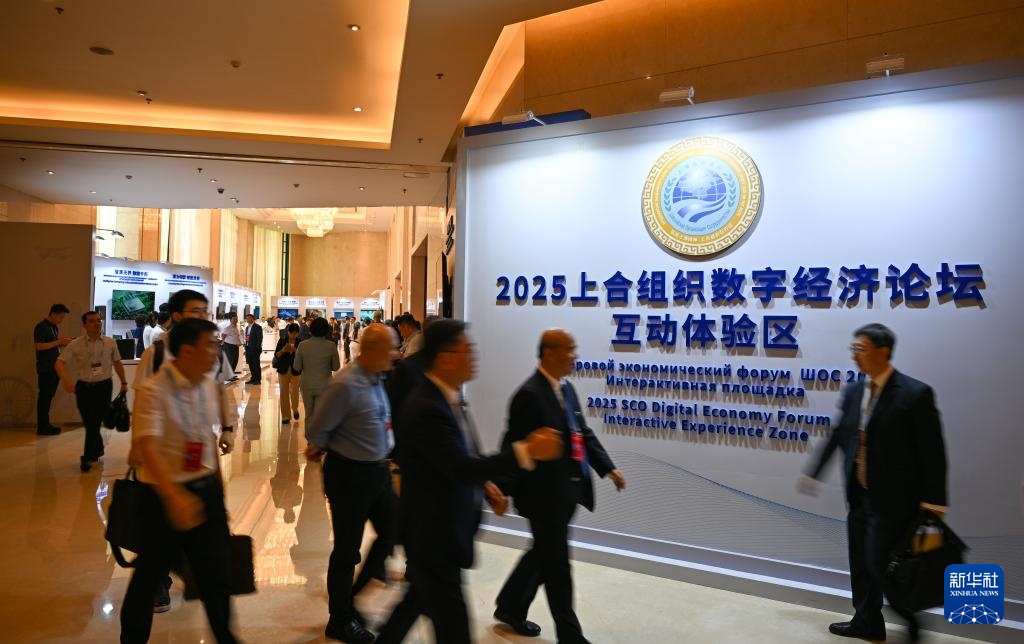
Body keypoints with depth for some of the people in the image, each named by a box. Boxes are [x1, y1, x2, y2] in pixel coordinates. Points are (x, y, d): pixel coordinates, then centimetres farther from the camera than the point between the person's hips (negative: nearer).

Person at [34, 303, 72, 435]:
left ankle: (45, 424, 18)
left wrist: (63, 343, 3)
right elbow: (39, 346, -20)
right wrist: (58, 342, -20)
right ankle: (42, 427, 1)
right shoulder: (41, 327, -12)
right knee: (44, 397, -4)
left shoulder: (54, 327, 14)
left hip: (54, 368, 9)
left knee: (49, 396, 12)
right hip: (45, 369, -9)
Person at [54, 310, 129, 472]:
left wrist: (124, 382, 14)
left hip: (103, 386, 0)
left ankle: (88, 457, 12)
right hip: (83, 387, 0)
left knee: (95, 422, -2)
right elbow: (59, 363, -8)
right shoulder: (76, 344, -5)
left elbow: (117, 363, 11)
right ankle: (98, 447, 32)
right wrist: (66, 381, -24)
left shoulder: (110, 343, 0)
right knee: (88, 422, 7)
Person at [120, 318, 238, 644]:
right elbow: (146, 446, -31)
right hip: (164, 495, -5)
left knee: (216, 571, 14)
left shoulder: (211, 384, -1)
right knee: (150, 574, 13)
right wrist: (174, 496, -42)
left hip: (207, 489, 5)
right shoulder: (154, 390, -21)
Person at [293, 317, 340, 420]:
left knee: (309, 416, 18)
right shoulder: (331, 346, -12)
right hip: (324, 386, -1)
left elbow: (297, 367, -4)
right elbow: (336, 367, -4)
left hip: (307, 385, 2)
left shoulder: (302, 345, -9)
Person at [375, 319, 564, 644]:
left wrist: (485, 485, 3)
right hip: (433, 534, -9)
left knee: (421, 597, 28)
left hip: (444, 528, 9)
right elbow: (462, 468, -33)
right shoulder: (425, 409, -28)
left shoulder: (448, 396, 2)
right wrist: (526, 451, -36)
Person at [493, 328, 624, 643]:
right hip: (544, 493, -9)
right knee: (557, 564, 6)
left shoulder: (566, 388, 8)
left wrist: (607, 468, 6)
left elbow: (583, 433, 13)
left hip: (567, 491, 9)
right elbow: (513, 446, -19)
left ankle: (510, 606, 41)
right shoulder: (530, 394, -20)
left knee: (545, 555, 23)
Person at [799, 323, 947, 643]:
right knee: (861, 565, 17)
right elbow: (838, 436, 14)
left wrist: (933, 499, -16)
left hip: (892, 498, -7)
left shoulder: (915, 393, -15)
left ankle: (910, 617, 26)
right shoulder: (853, 391, 5)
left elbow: (932, 450, -14)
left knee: (879, 565, -1)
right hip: (859, 496, 7)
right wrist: (814, 471, 13)